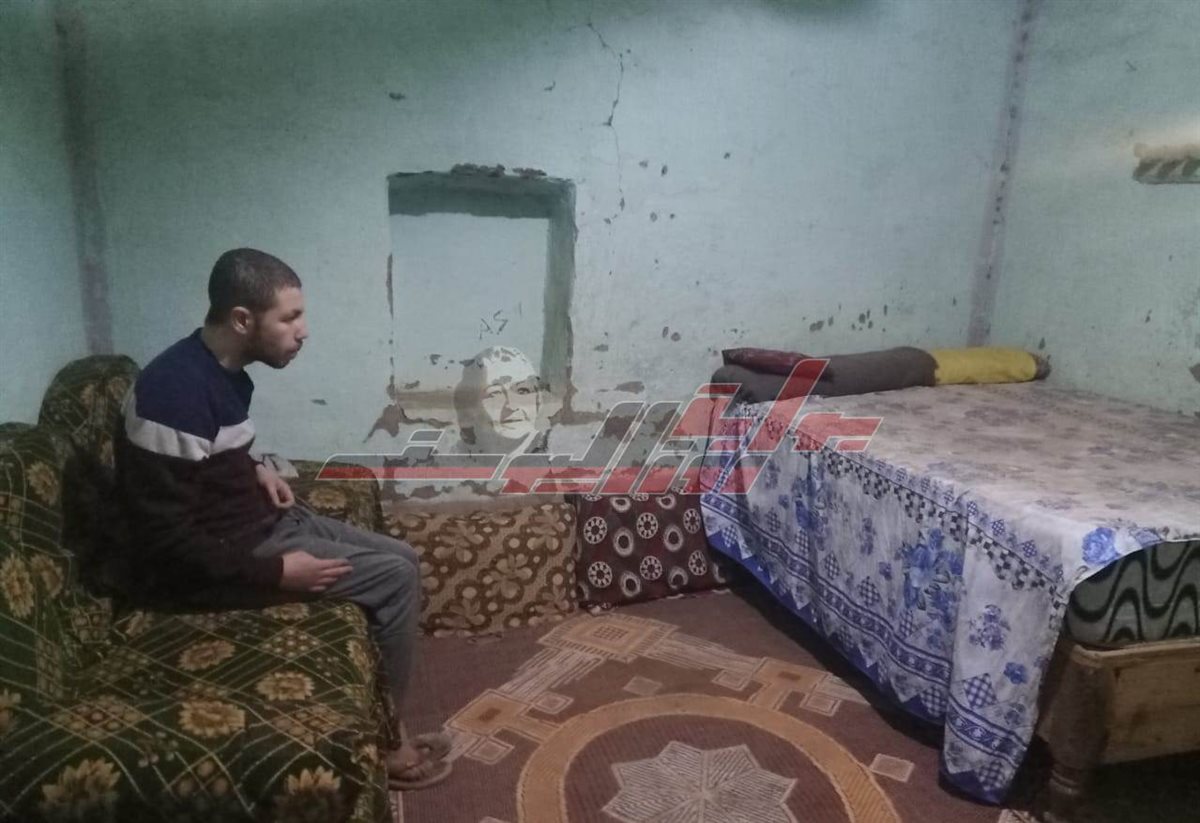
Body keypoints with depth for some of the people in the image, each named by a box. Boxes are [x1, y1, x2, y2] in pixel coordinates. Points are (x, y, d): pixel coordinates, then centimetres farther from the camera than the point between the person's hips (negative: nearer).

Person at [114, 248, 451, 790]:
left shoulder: (222, 369, 4)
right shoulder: (176, 391, -26)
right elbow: (165, 540, -25)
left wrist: (255, 470, 5)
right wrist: (276, 571, -22)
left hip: (259, 522, 10)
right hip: (209, 565, -10)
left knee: (402, 559, 6)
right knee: (394, 579, -15)